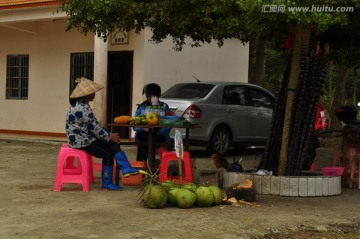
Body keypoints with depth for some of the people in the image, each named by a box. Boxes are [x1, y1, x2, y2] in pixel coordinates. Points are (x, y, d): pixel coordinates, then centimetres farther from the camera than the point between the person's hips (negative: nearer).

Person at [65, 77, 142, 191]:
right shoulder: (82, 108, -22)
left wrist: (109, 135, 6)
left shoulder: (82, 105, 13)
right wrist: (109, 137, -9)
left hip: (85, 138, 10)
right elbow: (94, 127, -20)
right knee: (108, 152, -8)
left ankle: (126, 169, -4)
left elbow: (95, 125, 14)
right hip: (81, 141, -10)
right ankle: (107, 183, 1)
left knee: (114, 145, 2)